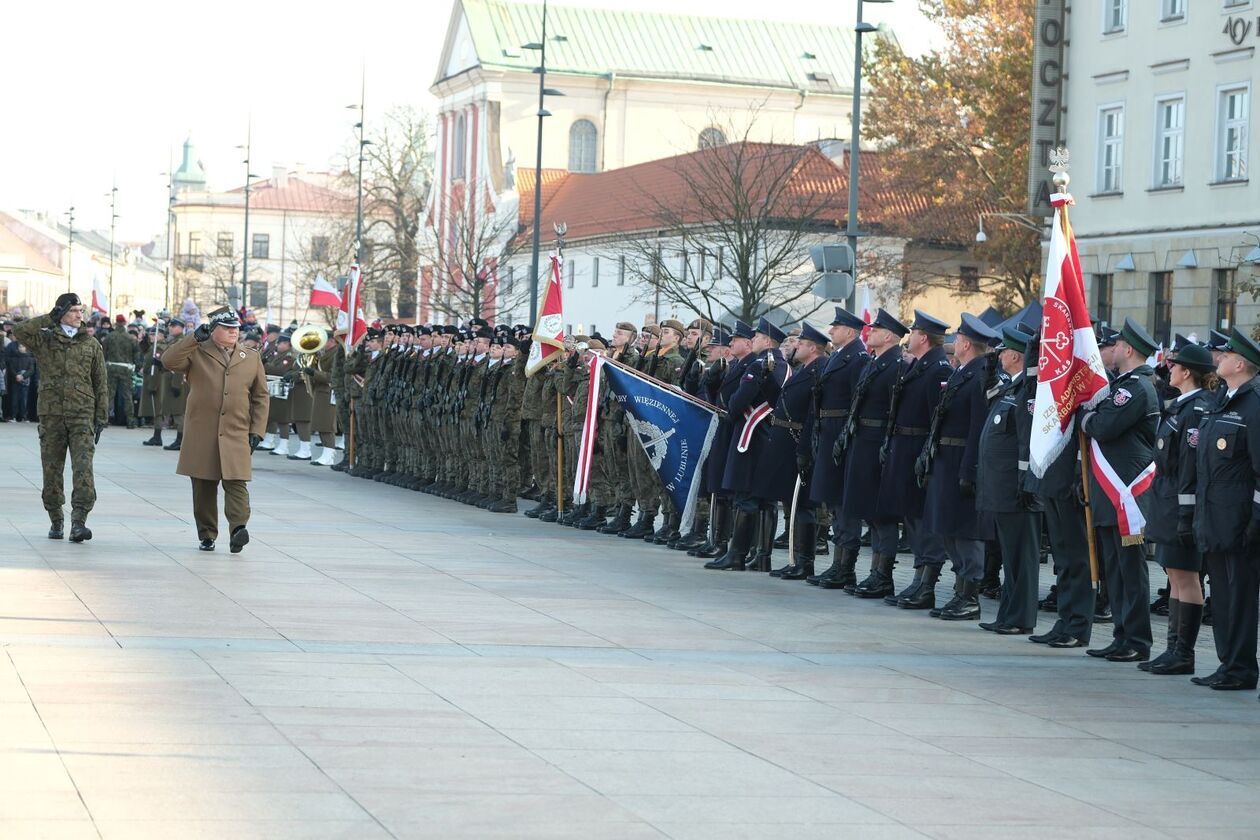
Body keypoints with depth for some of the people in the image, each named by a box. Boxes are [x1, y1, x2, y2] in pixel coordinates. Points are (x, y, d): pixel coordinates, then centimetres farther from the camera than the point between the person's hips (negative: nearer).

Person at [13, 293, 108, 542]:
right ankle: (56, 521, 18)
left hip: (82, 416, 0)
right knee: (52, 470, 5)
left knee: (84, 469, -14)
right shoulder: (43, 339, 7)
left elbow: (101, 385, 12)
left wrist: (101, 418, 6)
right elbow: (19, 332, -13)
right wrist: (50, 318, -9)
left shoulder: (91, 344, 11)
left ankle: (79, 521, -20)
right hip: (51, 415, 0)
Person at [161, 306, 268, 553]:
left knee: (236, 484, -14)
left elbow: (260, 397, 14)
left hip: (236, 435, 0)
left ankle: (238, 529, -24)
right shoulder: (196, 353, 6)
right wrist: (194, 338, -17)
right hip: (201, 436, 0)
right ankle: (206, 535, 15)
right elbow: (168, 361, -11)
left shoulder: (252, 359, 13)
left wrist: (257, 431, 5)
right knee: (204, 487, 5)